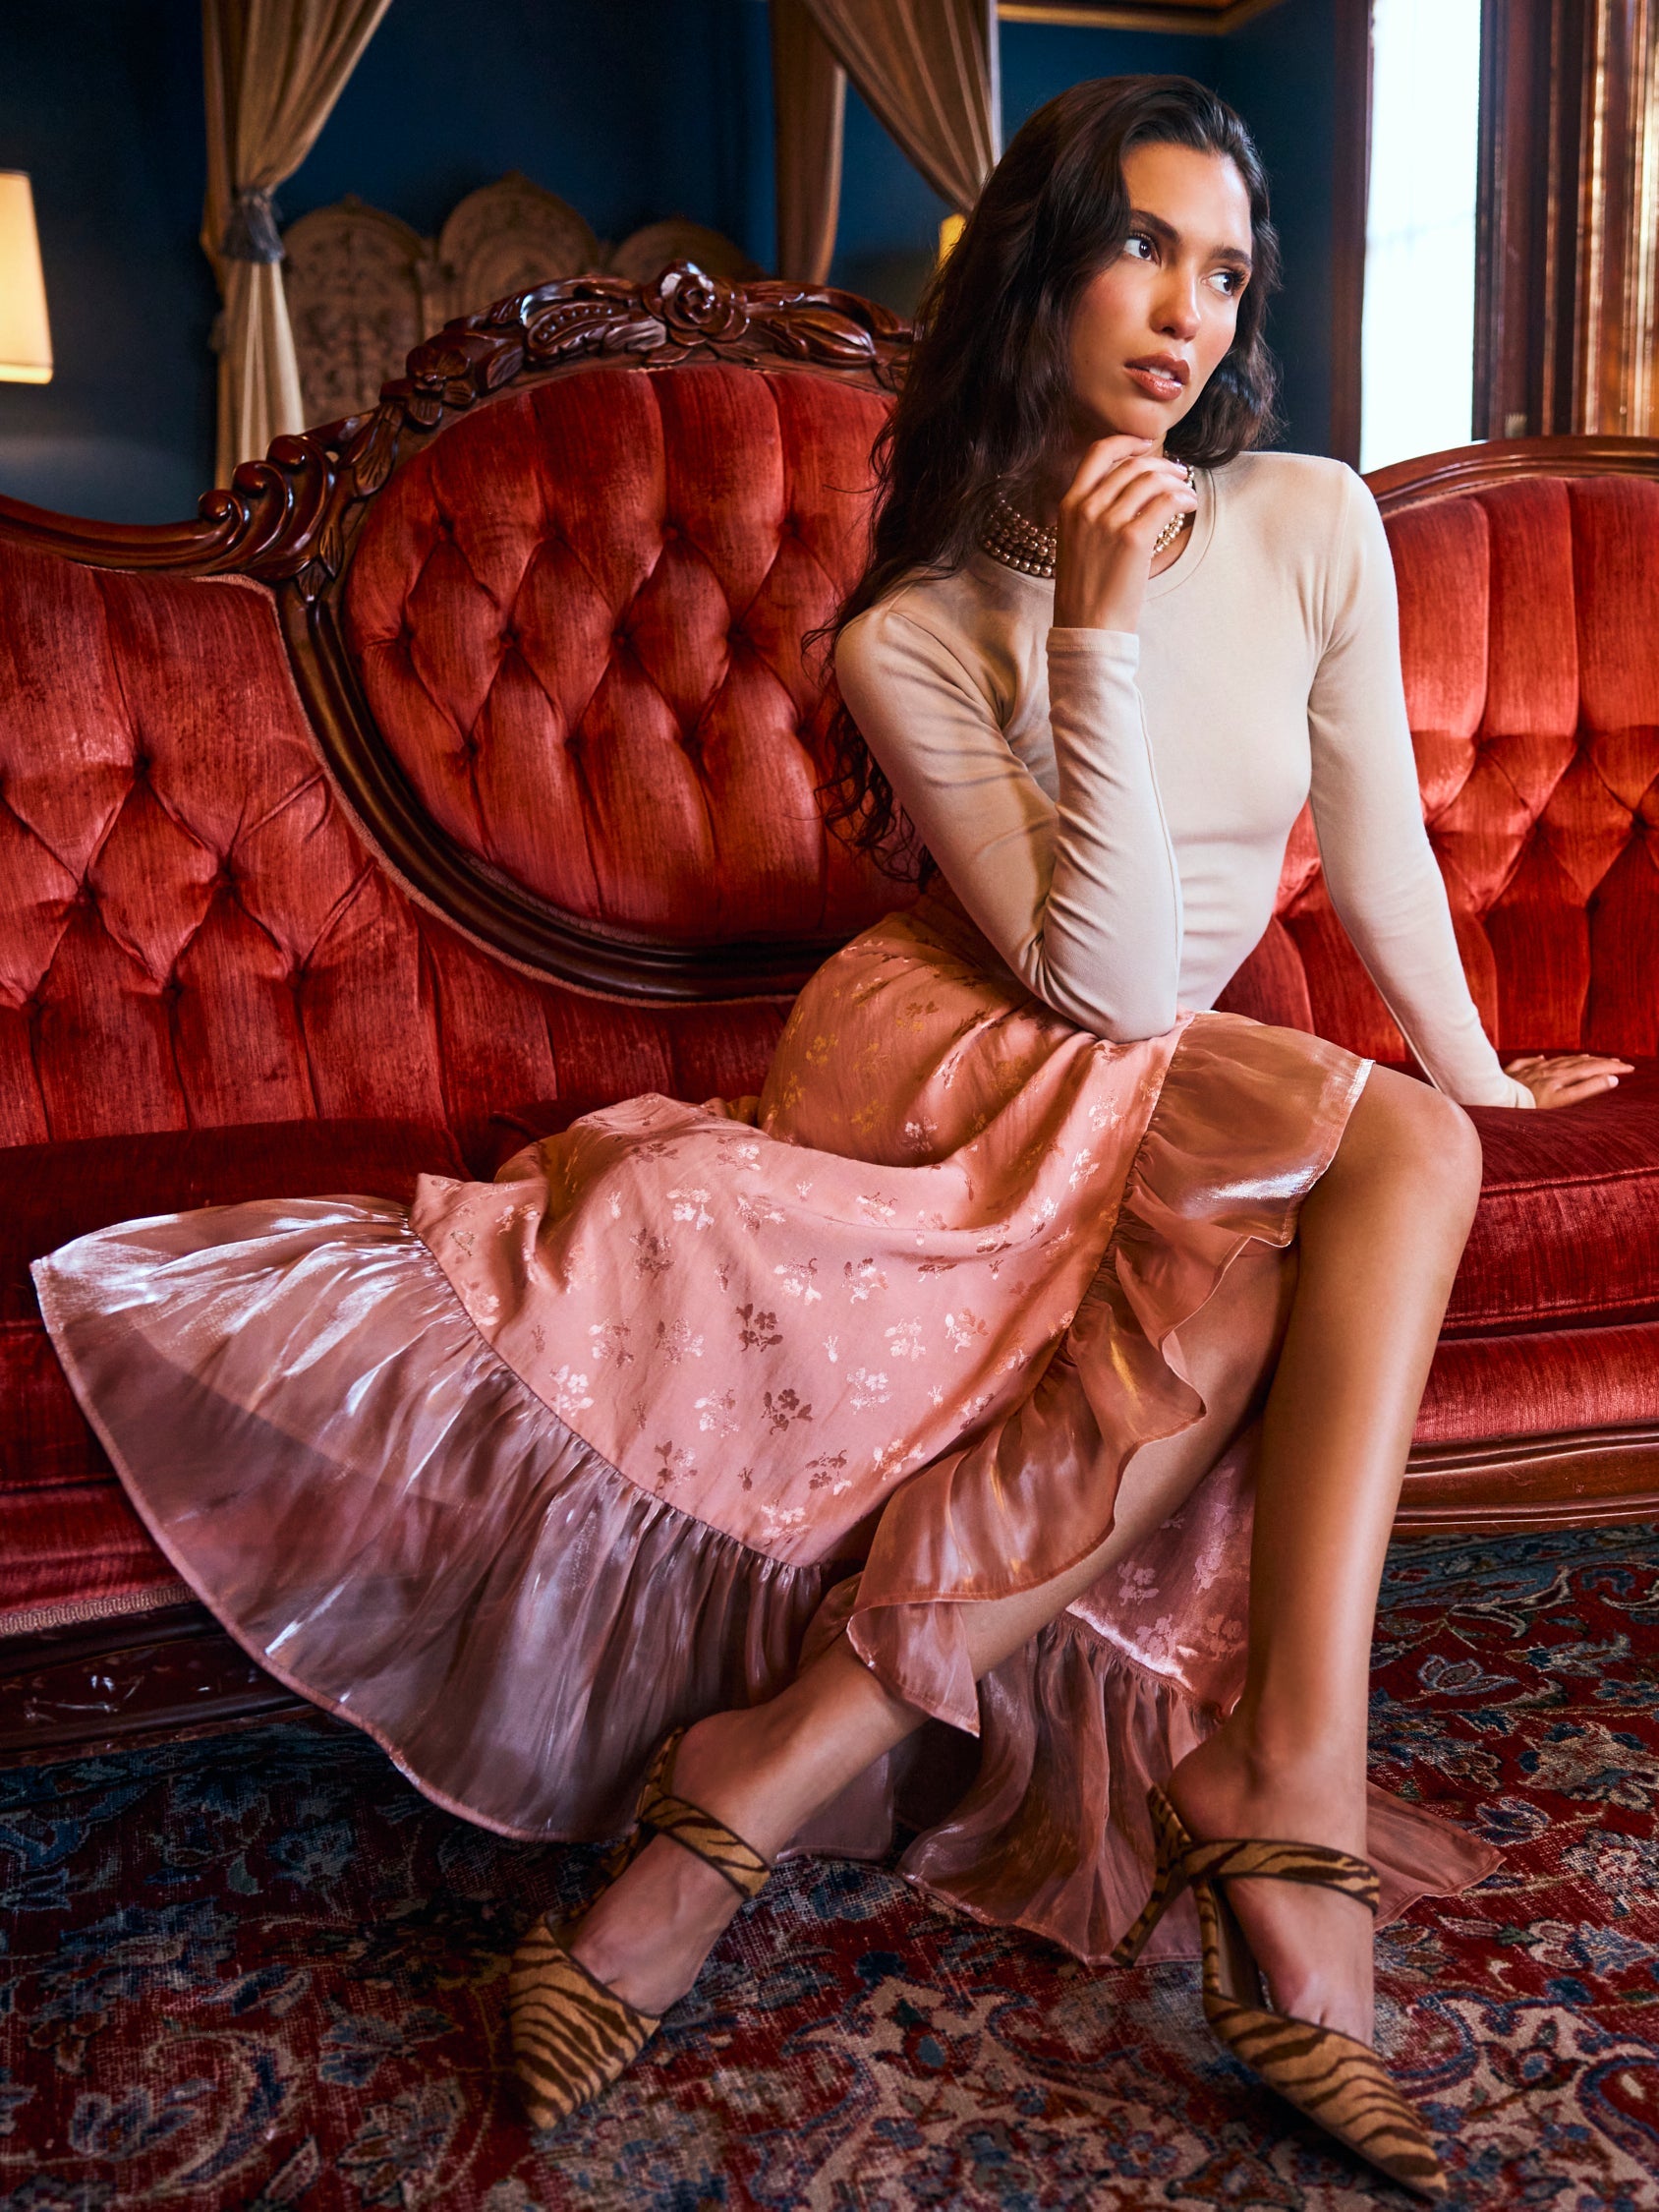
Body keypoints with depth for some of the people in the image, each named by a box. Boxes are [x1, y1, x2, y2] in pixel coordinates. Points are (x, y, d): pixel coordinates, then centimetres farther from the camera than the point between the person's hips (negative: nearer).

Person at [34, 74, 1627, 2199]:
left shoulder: (1312, 525, 1)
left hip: (1165, 1105, 5)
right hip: (950, 1061, -5)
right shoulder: (913, 637, -9)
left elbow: (1376, 840, 12)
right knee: (1389, 1156, -29)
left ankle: (757, 1791, -29)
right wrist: (1097, 638, -23)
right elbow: (1109, 977, -17)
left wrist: (1473, 1057, 21)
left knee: (1258, 1302, -30)